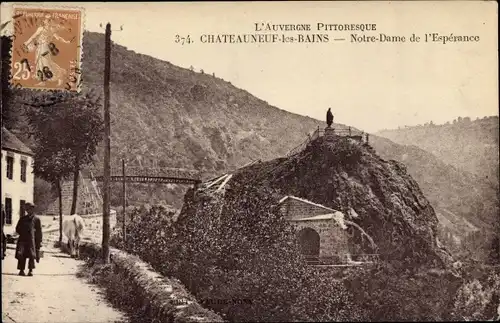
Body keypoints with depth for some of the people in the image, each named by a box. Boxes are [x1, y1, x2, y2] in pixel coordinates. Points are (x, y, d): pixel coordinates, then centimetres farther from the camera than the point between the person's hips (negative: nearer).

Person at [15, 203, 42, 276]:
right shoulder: (23, 218, 17)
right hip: (22, 239, 3)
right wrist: (22, 233, 4)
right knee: (21, 254, -7)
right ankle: (21, 270, 0)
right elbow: (17, 229, 21)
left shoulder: (36, 219, 9)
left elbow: (39, 232, 8)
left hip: (32, 240, -2)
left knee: (32, 255, -11)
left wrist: (39, 242, 3)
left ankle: (31, 270, -2)